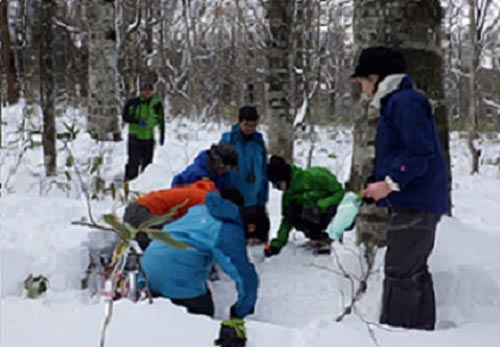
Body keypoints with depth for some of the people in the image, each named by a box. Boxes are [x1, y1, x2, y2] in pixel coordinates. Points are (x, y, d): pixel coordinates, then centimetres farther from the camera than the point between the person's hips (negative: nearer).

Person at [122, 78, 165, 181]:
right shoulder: (133, 103, -4)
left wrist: (162, 137, 11)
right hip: (135, 138, -3)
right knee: (134, 163, -9)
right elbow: (125, 116, -5)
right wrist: (137, 121, -20)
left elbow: (161, 122, 12)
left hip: (149, 138, 3)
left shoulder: (157, 104, 3)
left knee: (147, 163, 9)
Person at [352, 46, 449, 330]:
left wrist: (391, 182, -22)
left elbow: (420, 151, -23)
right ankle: (422, 329, 24)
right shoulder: (395, 104, 20)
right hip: (418, 203, 11)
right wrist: (377, 183, 17)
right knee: (416, 272, 16)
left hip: (415, 204, -11)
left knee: (400, 274, -9)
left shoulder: (403, 102, -13)